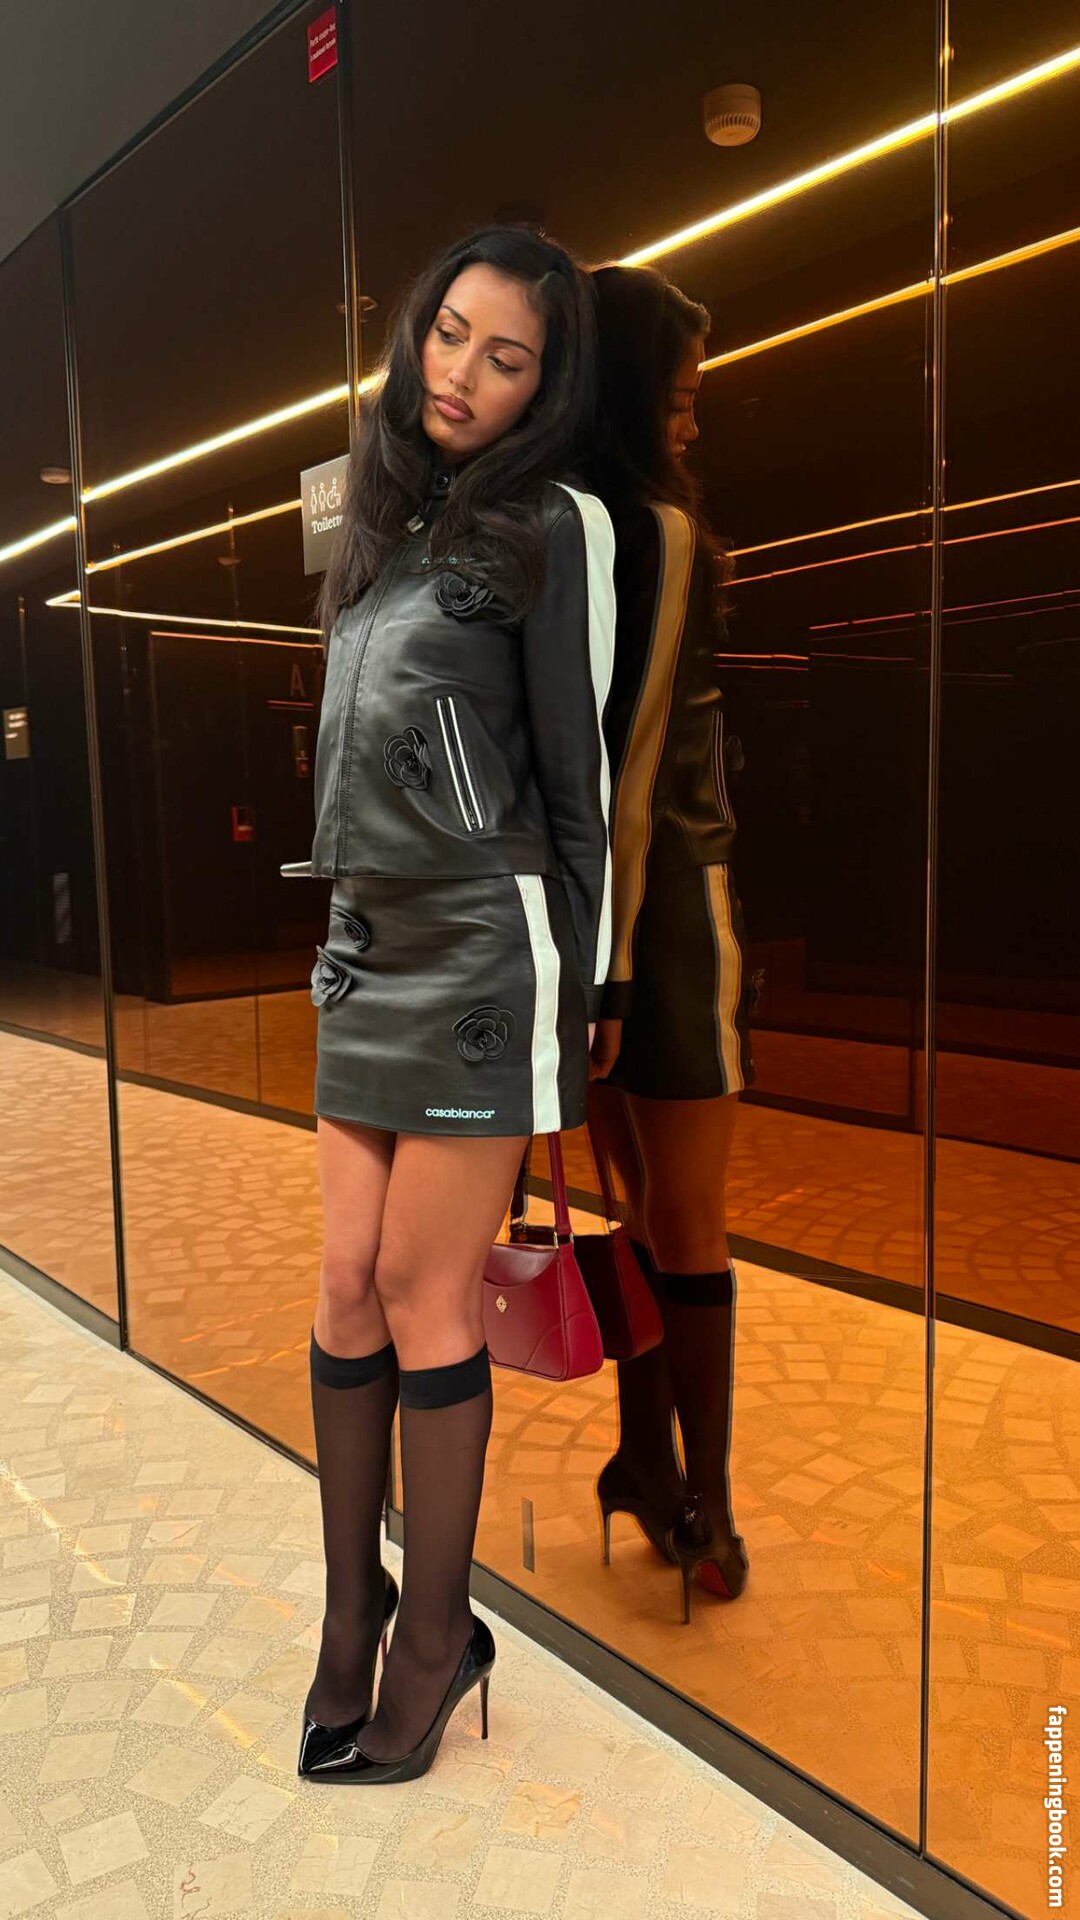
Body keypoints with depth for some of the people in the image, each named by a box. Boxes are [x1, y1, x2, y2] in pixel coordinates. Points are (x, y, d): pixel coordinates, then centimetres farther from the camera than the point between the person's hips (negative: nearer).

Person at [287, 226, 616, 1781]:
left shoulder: (548, 529, -2)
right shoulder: (390, 521, 18)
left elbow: (577, 775, -6)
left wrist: (575, 994, -6)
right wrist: (349, 925, 17)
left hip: (484, 946, -6)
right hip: (364, 941, 7)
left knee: (423, 1288, -1)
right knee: (351, 1280, 7)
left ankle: (435, 1632, 17)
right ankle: (353, 1600, 23)